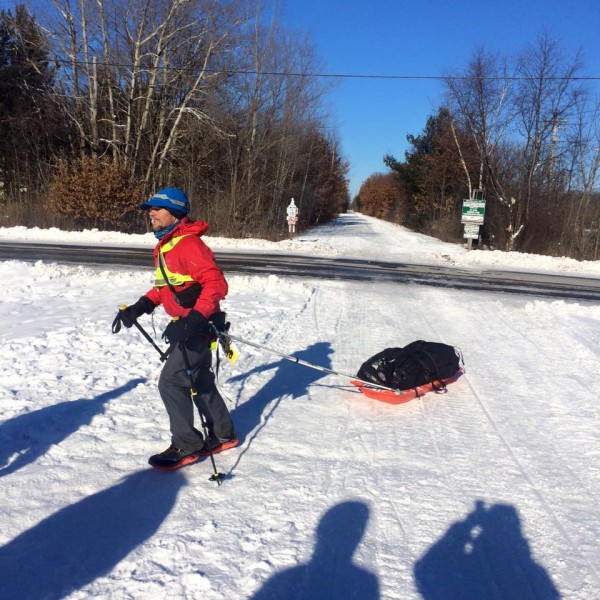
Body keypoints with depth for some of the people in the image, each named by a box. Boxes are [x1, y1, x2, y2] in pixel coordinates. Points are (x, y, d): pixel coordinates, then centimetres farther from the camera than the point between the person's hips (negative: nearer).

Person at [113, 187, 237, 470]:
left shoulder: (188, 244, -21)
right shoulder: (165, 246, 11)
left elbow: (216, 284, -27)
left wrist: (192, 321, -33)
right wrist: (139, 307, 8)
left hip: (199, 326, -10)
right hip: (186, 324, 10)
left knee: (171, 382, -7)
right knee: (199, 381, 18)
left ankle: (186, 446, 8)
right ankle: (223, 435, 34)